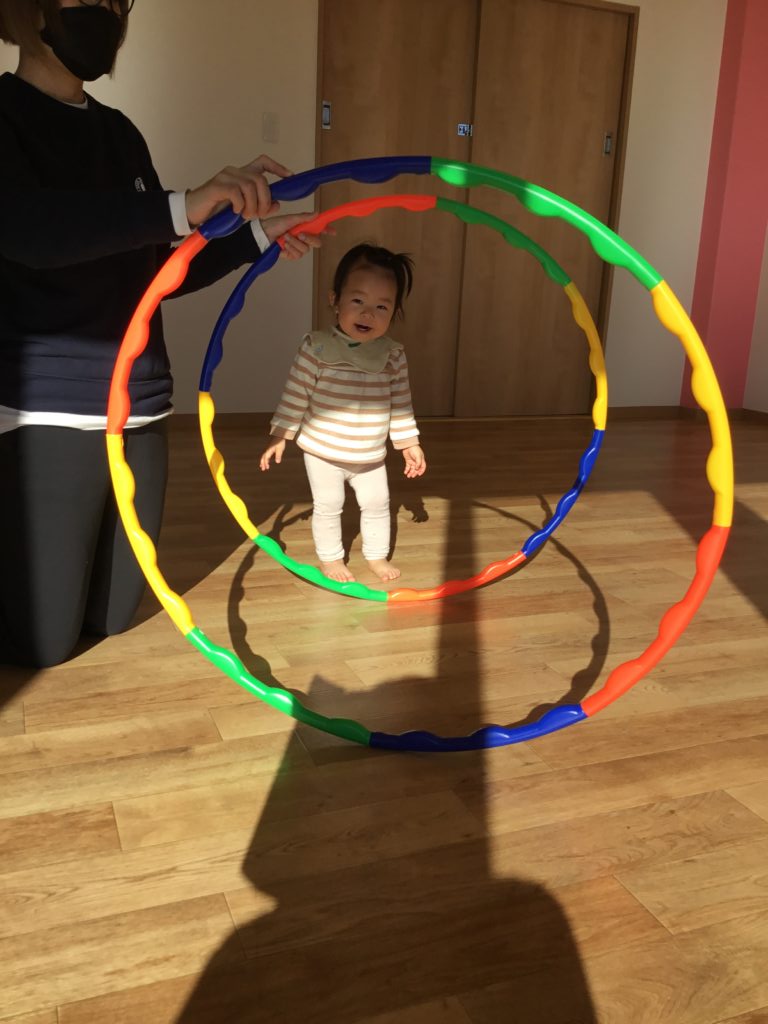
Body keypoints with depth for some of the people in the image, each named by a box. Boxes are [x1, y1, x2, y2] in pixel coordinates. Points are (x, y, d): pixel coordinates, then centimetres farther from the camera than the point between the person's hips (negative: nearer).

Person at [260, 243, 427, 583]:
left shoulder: (394, 355, -8)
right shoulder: (317, 347, -18)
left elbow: (401, 404, 2)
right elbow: (295, 395, -11)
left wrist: (409, 443, 5)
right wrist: (280, 436, -8)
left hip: (370, 456, 3)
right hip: (323, 452, -3)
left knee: (377, 504, 16)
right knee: (327, 507, 11)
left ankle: (377, 555, 38)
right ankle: (330, 558, 33)